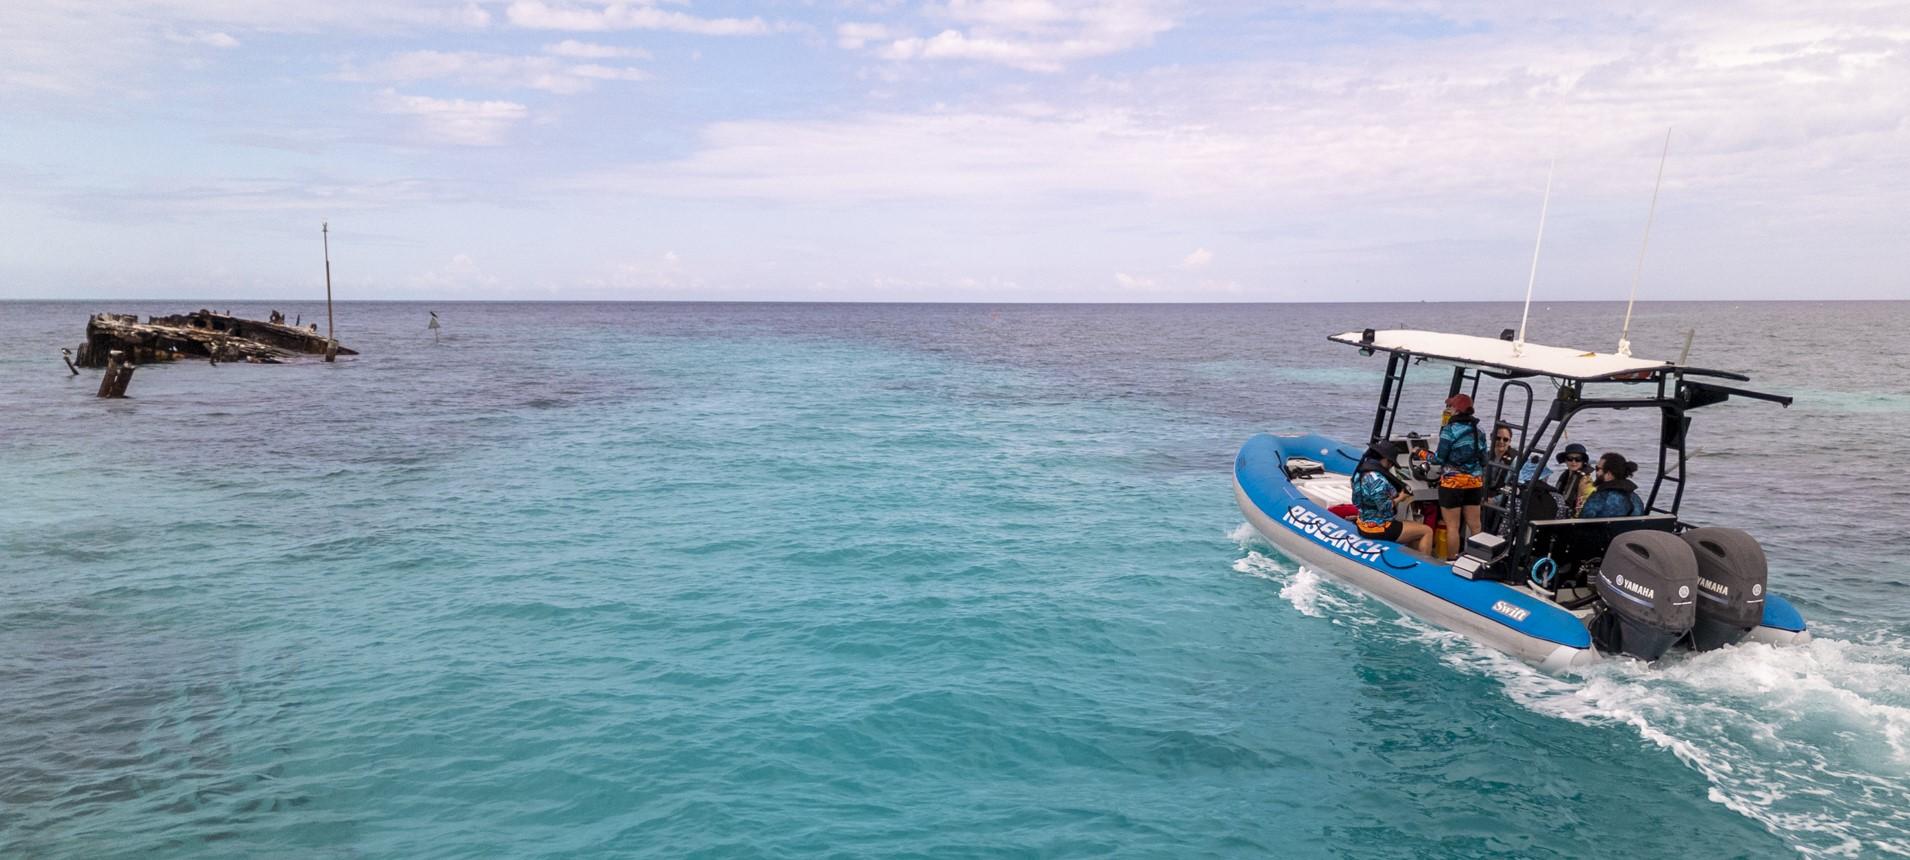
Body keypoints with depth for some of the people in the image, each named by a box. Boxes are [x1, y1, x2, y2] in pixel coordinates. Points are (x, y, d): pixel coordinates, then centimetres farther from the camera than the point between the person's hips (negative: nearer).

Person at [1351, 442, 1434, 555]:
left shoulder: (1362, 471, 4)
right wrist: (1400, 498, -7)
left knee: (1417, 530, 23)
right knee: (1427, 531, 1)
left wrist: (1396, 494, 2)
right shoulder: (1377, 479, -25)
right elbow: (1385, 508, -23)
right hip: (1379, 529, -10)